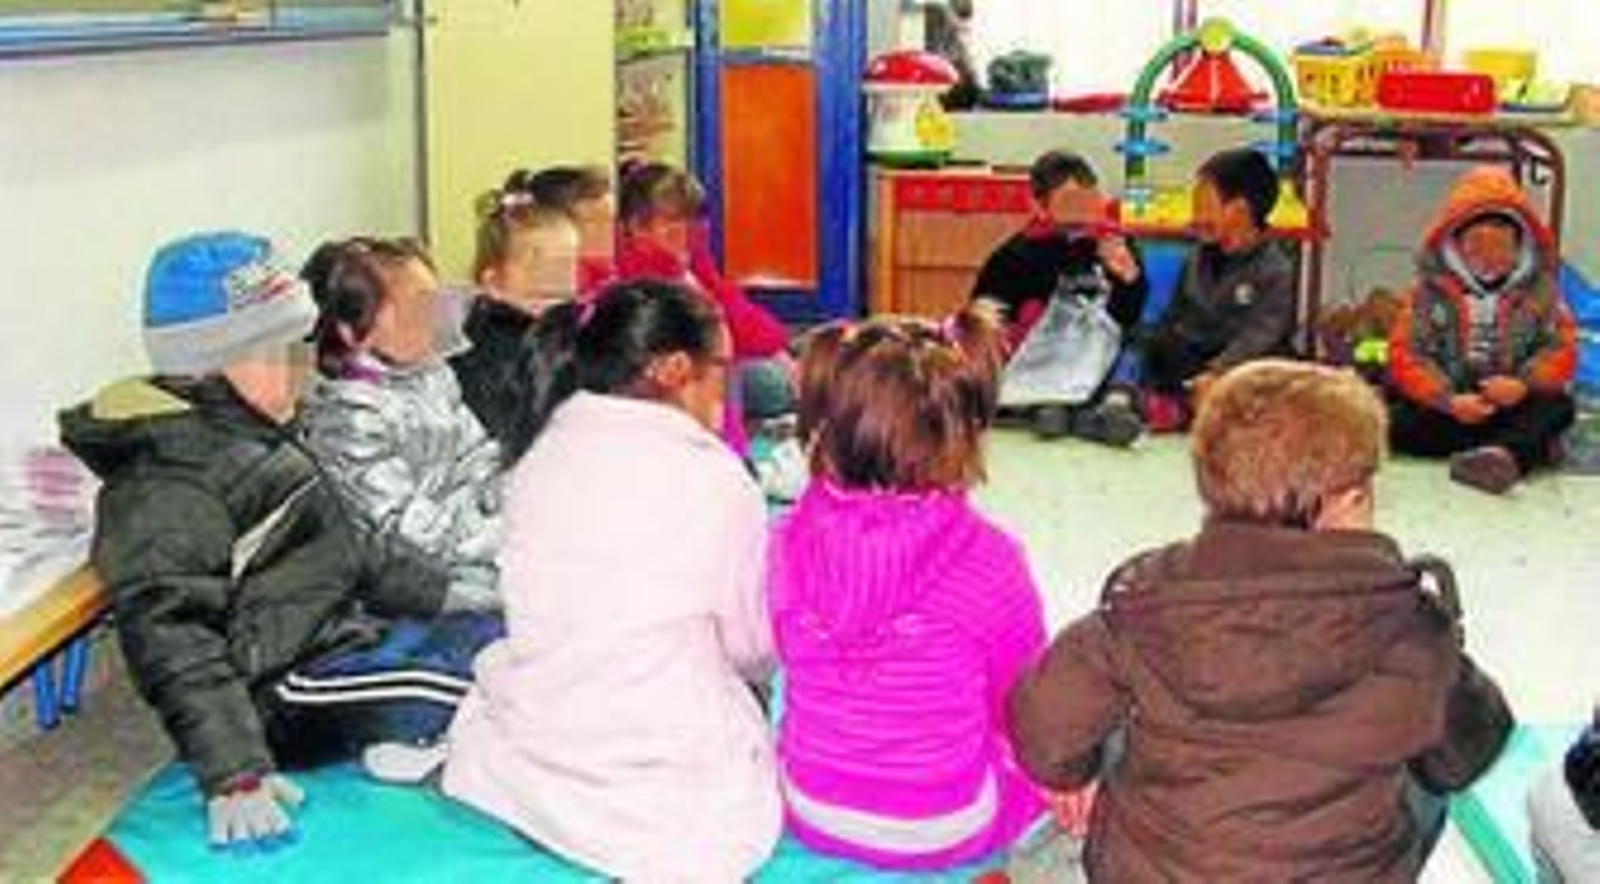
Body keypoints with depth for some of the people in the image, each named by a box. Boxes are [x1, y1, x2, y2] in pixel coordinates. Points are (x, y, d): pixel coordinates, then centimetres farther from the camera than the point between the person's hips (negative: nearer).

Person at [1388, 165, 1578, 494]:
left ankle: (1504, 455, -56)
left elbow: (1562, 350, -2)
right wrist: (1449, 401, -26)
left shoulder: (1540, 292, 5)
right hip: (1447, 409, -1)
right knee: (1400, 423, -30)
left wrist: (1525, 383, -24)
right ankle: (1530, 444, -27)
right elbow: (1406, 357, -9)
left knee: (1560, 407, -28)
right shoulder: (1431, 291, -1)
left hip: (1514, 403, 1)